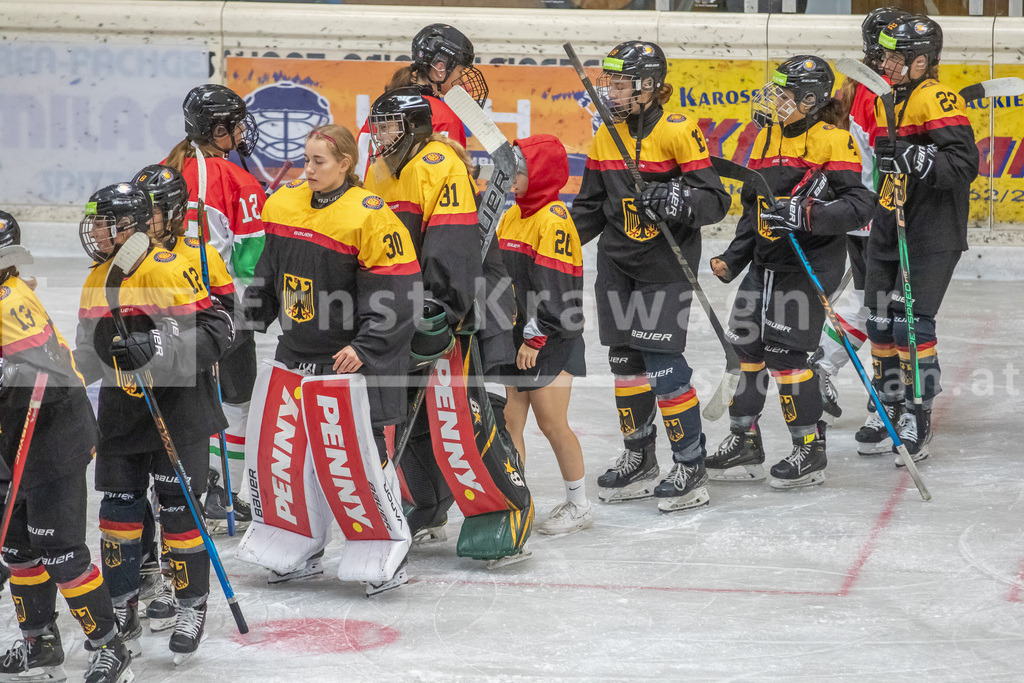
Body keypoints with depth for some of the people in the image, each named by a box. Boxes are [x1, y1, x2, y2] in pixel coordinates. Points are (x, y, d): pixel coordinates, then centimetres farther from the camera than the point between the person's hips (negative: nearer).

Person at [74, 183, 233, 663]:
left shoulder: (165, 271, -16)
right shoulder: (97, 280, 12)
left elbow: (217, 330, -22)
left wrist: (156, 347, -32)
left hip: (177, 409, -7)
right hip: (121, 412, 7)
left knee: (178, 510, -1)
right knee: (118, 510, 8)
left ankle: (192, 608, 13)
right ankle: (122, 610, 19)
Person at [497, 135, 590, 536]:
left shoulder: (554, 220, -14)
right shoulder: (512, 217, 12)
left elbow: (553, 290, -18)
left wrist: (536, 338, -19)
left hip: (550, 341, -8)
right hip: (517, 338, 8)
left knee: (552, 423, -3)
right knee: (509, 420, 6)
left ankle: (579, 505, 10)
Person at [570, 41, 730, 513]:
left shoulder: (679, 132, -13)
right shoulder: (605, 138, 8)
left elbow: (716, 200, -14)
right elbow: (591, 206, 17)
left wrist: (681, 203, -33)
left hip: (665, 265, -7)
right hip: (616, 263, 7)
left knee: (663, 362, -10)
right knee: (624, 360, 11)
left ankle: (690, 468, -1)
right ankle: (639, 460, 25)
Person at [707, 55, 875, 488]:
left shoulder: (832, 141, -12)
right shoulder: (768, 139, 12)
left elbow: (860, 205, -20)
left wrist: (805, 216, -31)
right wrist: (733, 259, 14)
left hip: (810, 265, -8)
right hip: (766, 262, 8)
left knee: (785, 353, -9)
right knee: (745, 345, 9)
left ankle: (810, 451, 5)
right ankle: (744, 445, 20)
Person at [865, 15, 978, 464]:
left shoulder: (938, 101, -16)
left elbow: (963, 164, -26)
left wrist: (919, 160, -37)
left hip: (931, 236, -9)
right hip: (889, 228, 9)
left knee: (912, 323, -12)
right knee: (881, 322, 11)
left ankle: (917, 424, -5)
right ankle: (890, 410, 26)